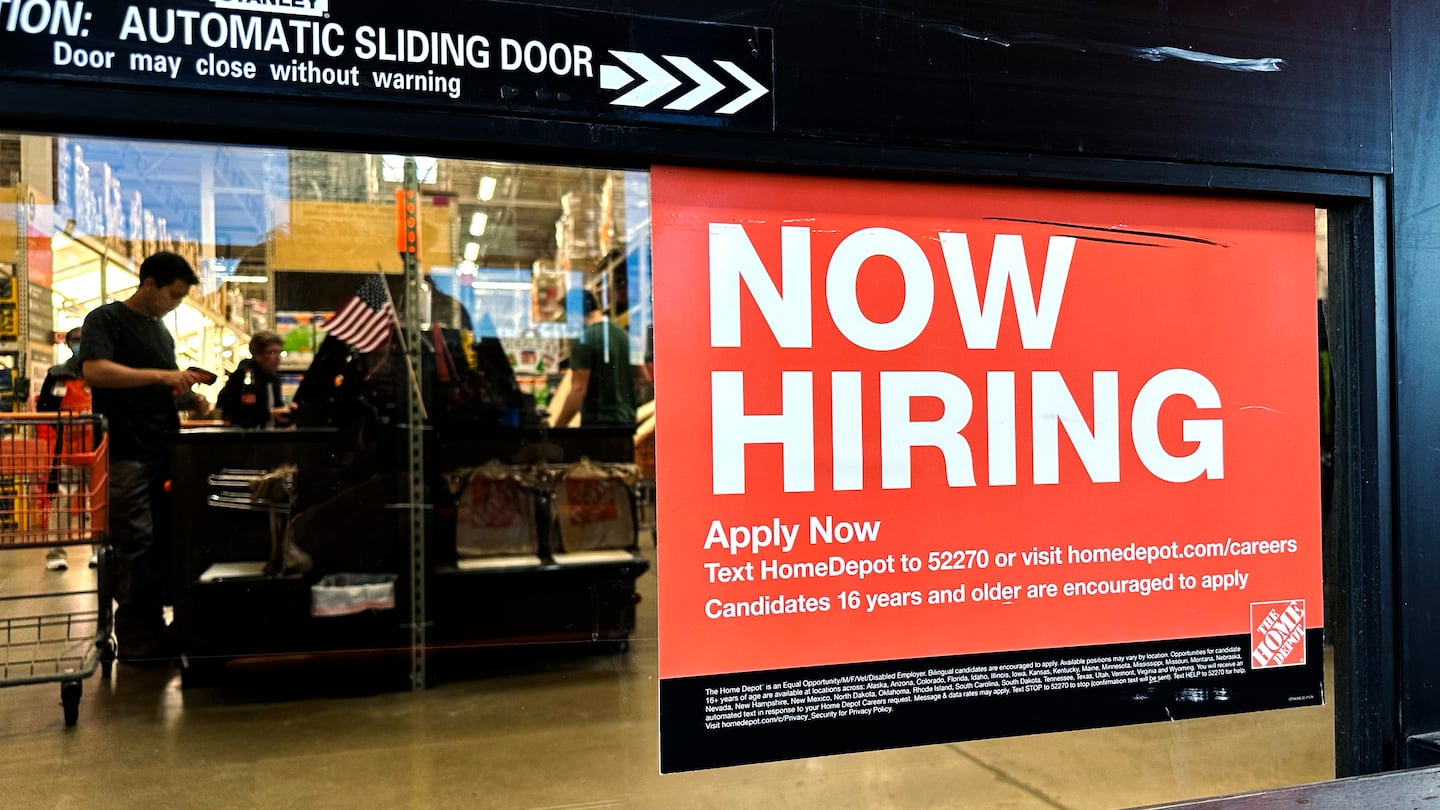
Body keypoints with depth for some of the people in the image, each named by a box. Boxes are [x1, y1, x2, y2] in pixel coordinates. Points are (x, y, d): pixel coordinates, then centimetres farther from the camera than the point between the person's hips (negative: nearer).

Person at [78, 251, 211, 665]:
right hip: (126, 456, -7)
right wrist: (162, 375, -24)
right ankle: (137, 643, 4)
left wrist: (188, 400, 6)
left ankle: (154, 630, 18)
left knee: (163, 546, 9)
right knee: (134, 550, -4)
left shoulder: (162, 330, 19)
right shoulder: (106, 319, -4)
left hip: (164, 455, 7)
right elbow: (94, 370, -20)